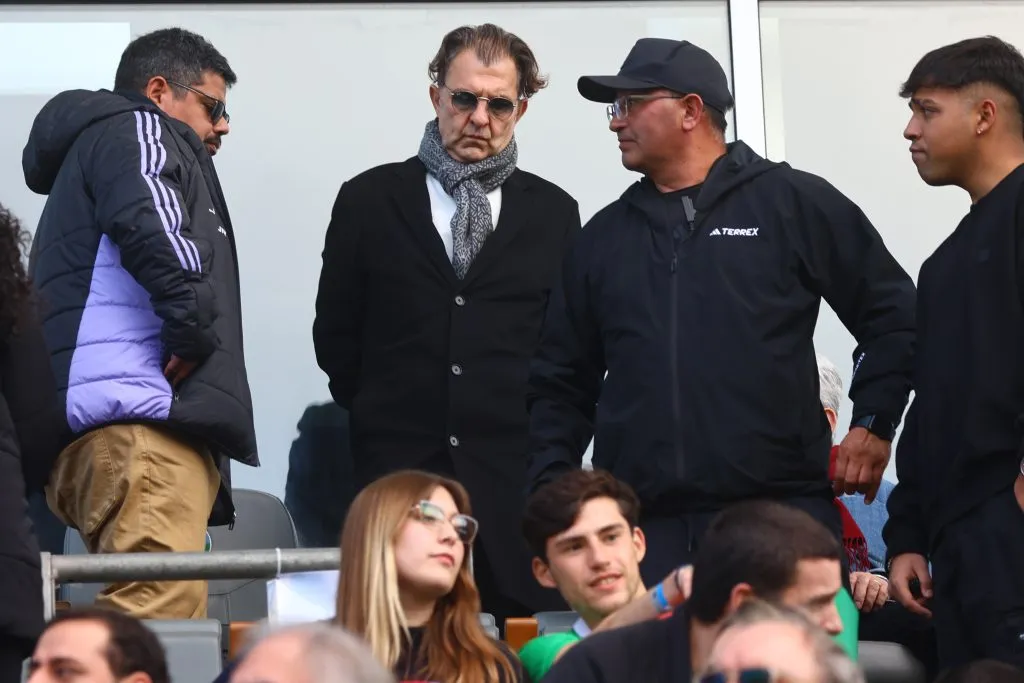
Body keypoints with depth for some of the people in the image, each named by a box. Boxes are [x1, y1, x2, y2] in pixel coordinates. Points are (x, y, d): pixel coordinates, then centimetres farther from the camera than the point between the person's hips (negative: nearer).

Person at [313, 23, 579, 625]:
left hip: (517, 481, 1)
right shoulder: (370, 200, 10)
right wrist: (385, 419, 8)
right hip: (399, 472, -1)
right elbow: (336, 337, 12)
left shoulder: (555, 213, 12)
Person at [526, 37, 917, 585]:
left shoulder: (794, 204, 5)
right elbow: (561, 384, 20)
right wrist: (550, 488, 9)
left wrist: (873, 423, 0)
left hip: (781, 517, -3)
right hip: (642, 529, 3)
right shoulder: (603, 239, 18)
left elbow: (891, 312, 7)